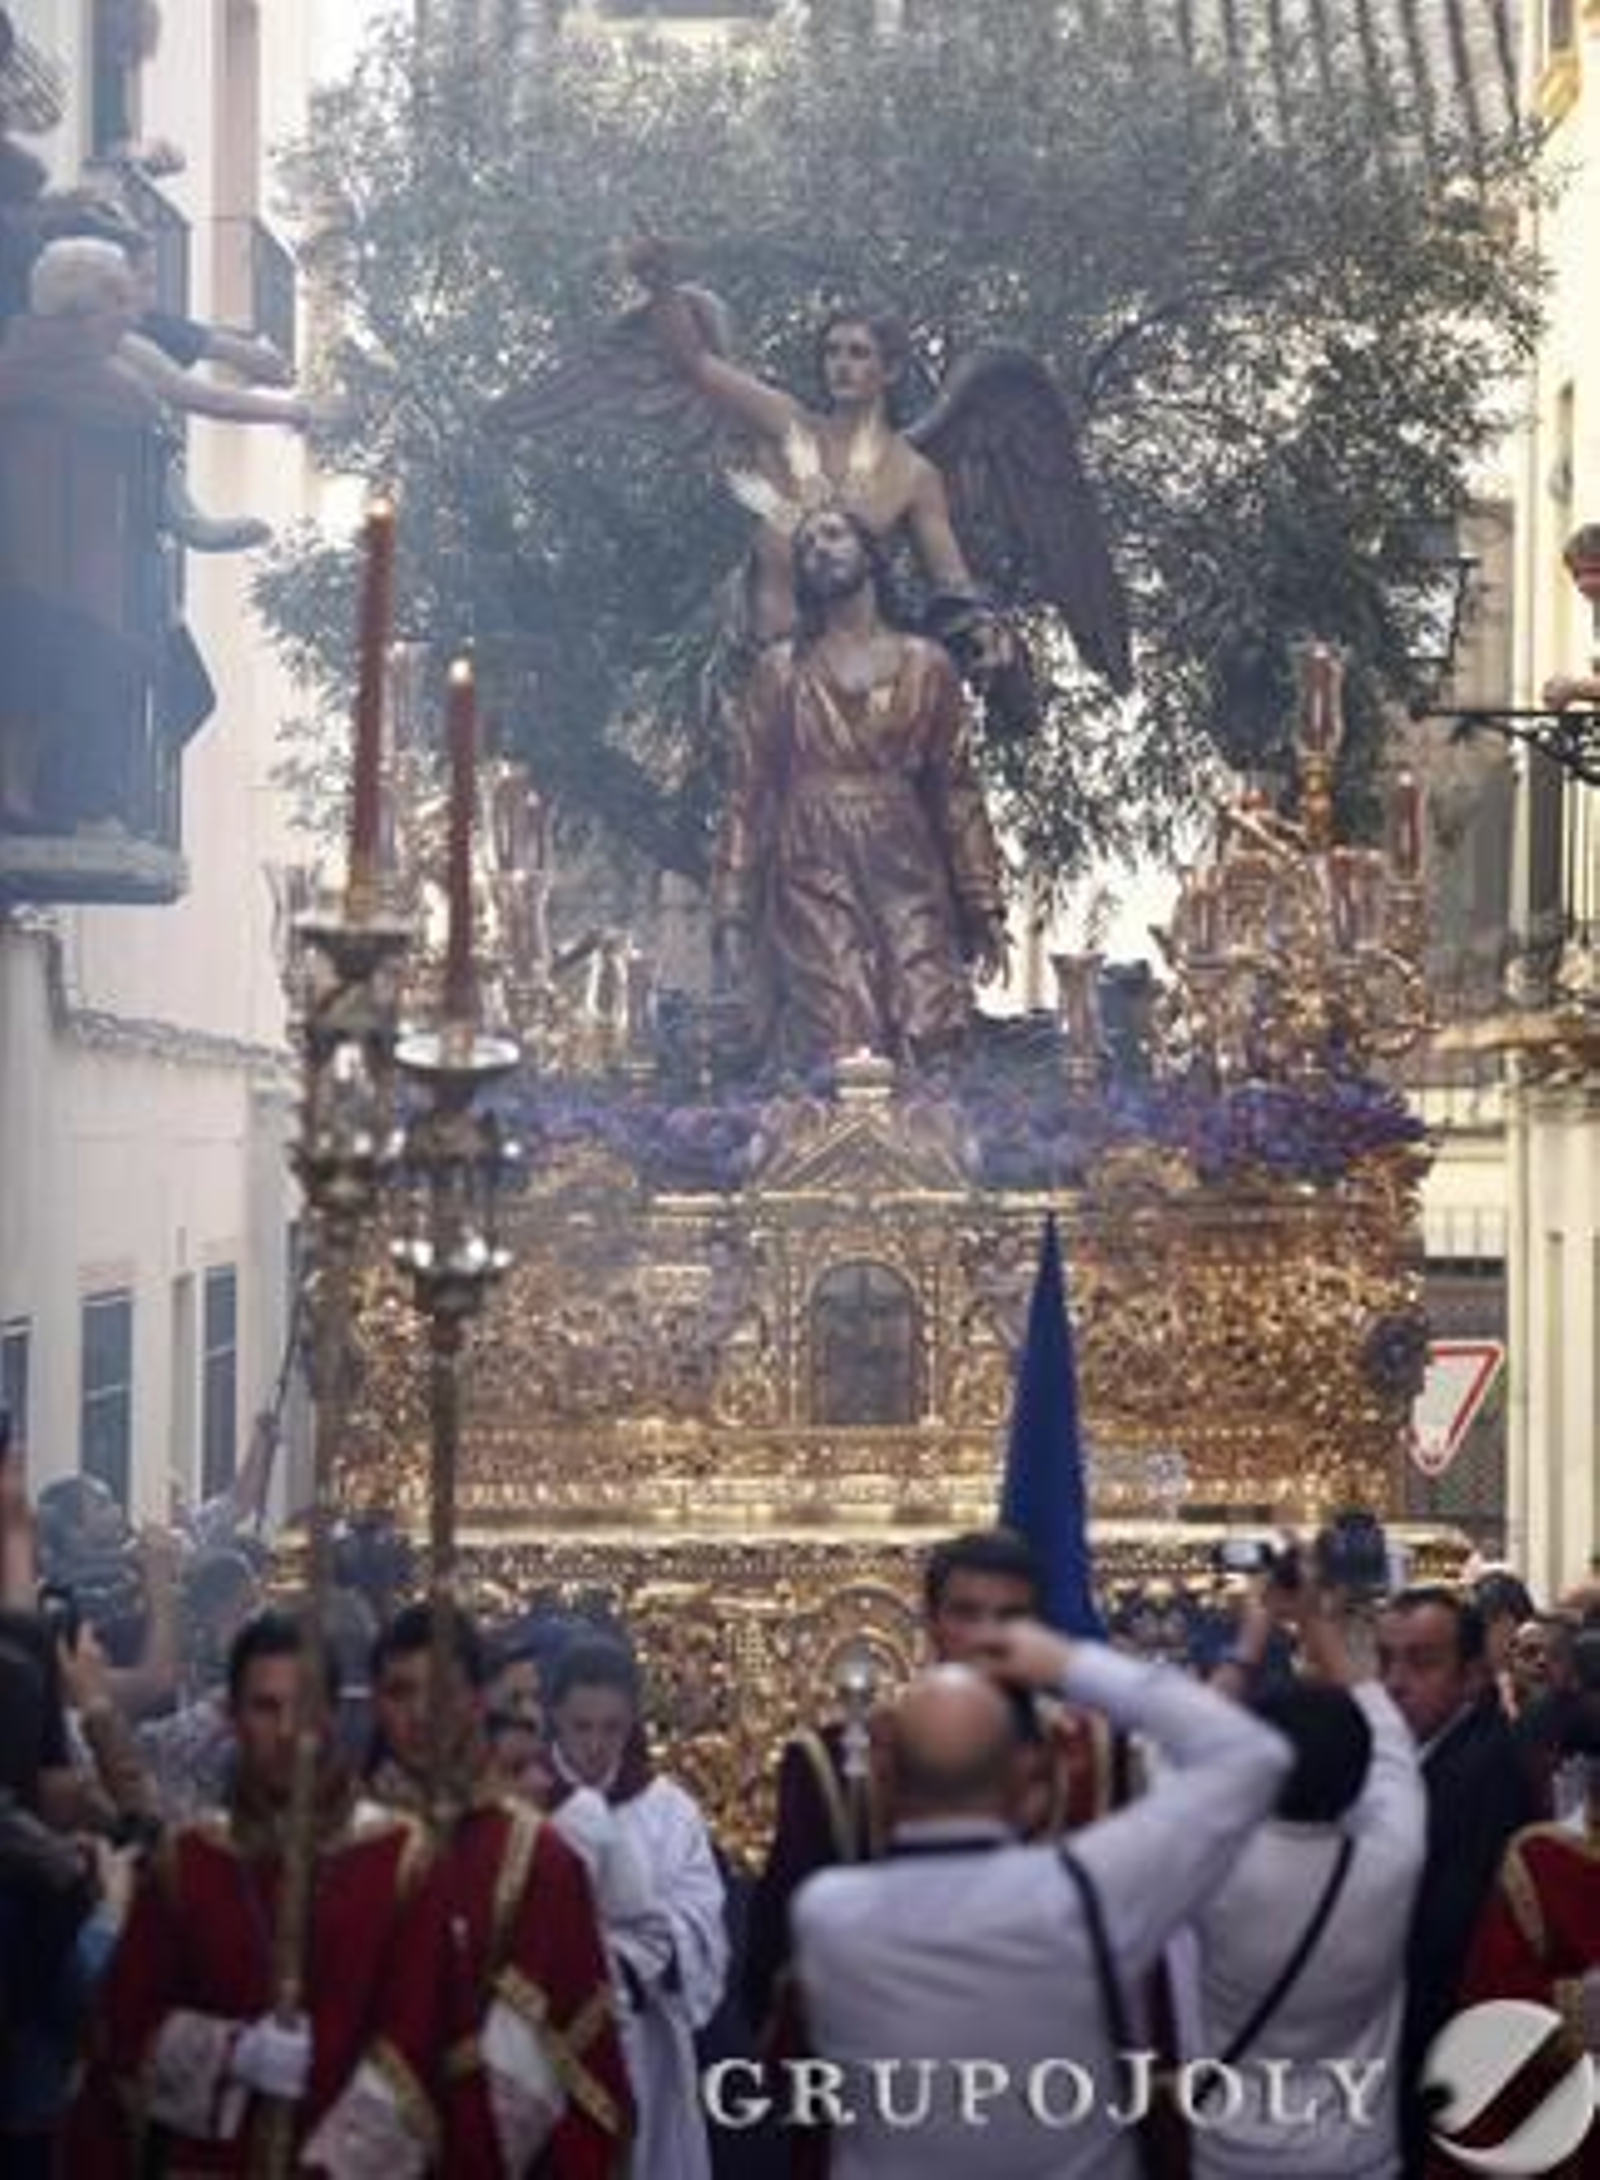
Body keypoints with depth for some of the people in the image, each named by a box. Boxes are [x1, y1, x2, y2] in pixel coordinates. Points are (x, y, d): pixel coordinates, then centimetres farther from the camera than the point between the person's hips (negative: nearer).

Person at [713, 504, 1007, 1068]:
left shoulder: (925, 666, 12)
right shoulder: (779, 671, 9)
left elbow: (956, 790, 10)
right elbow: (748, 795, 7)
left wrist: (984, 909, 5)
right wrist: (732, 914, -1)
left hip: (907, 880, 1)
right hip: (813, 883, -1)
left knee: (928, 1048, -12)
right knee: (838, 1057, -14)